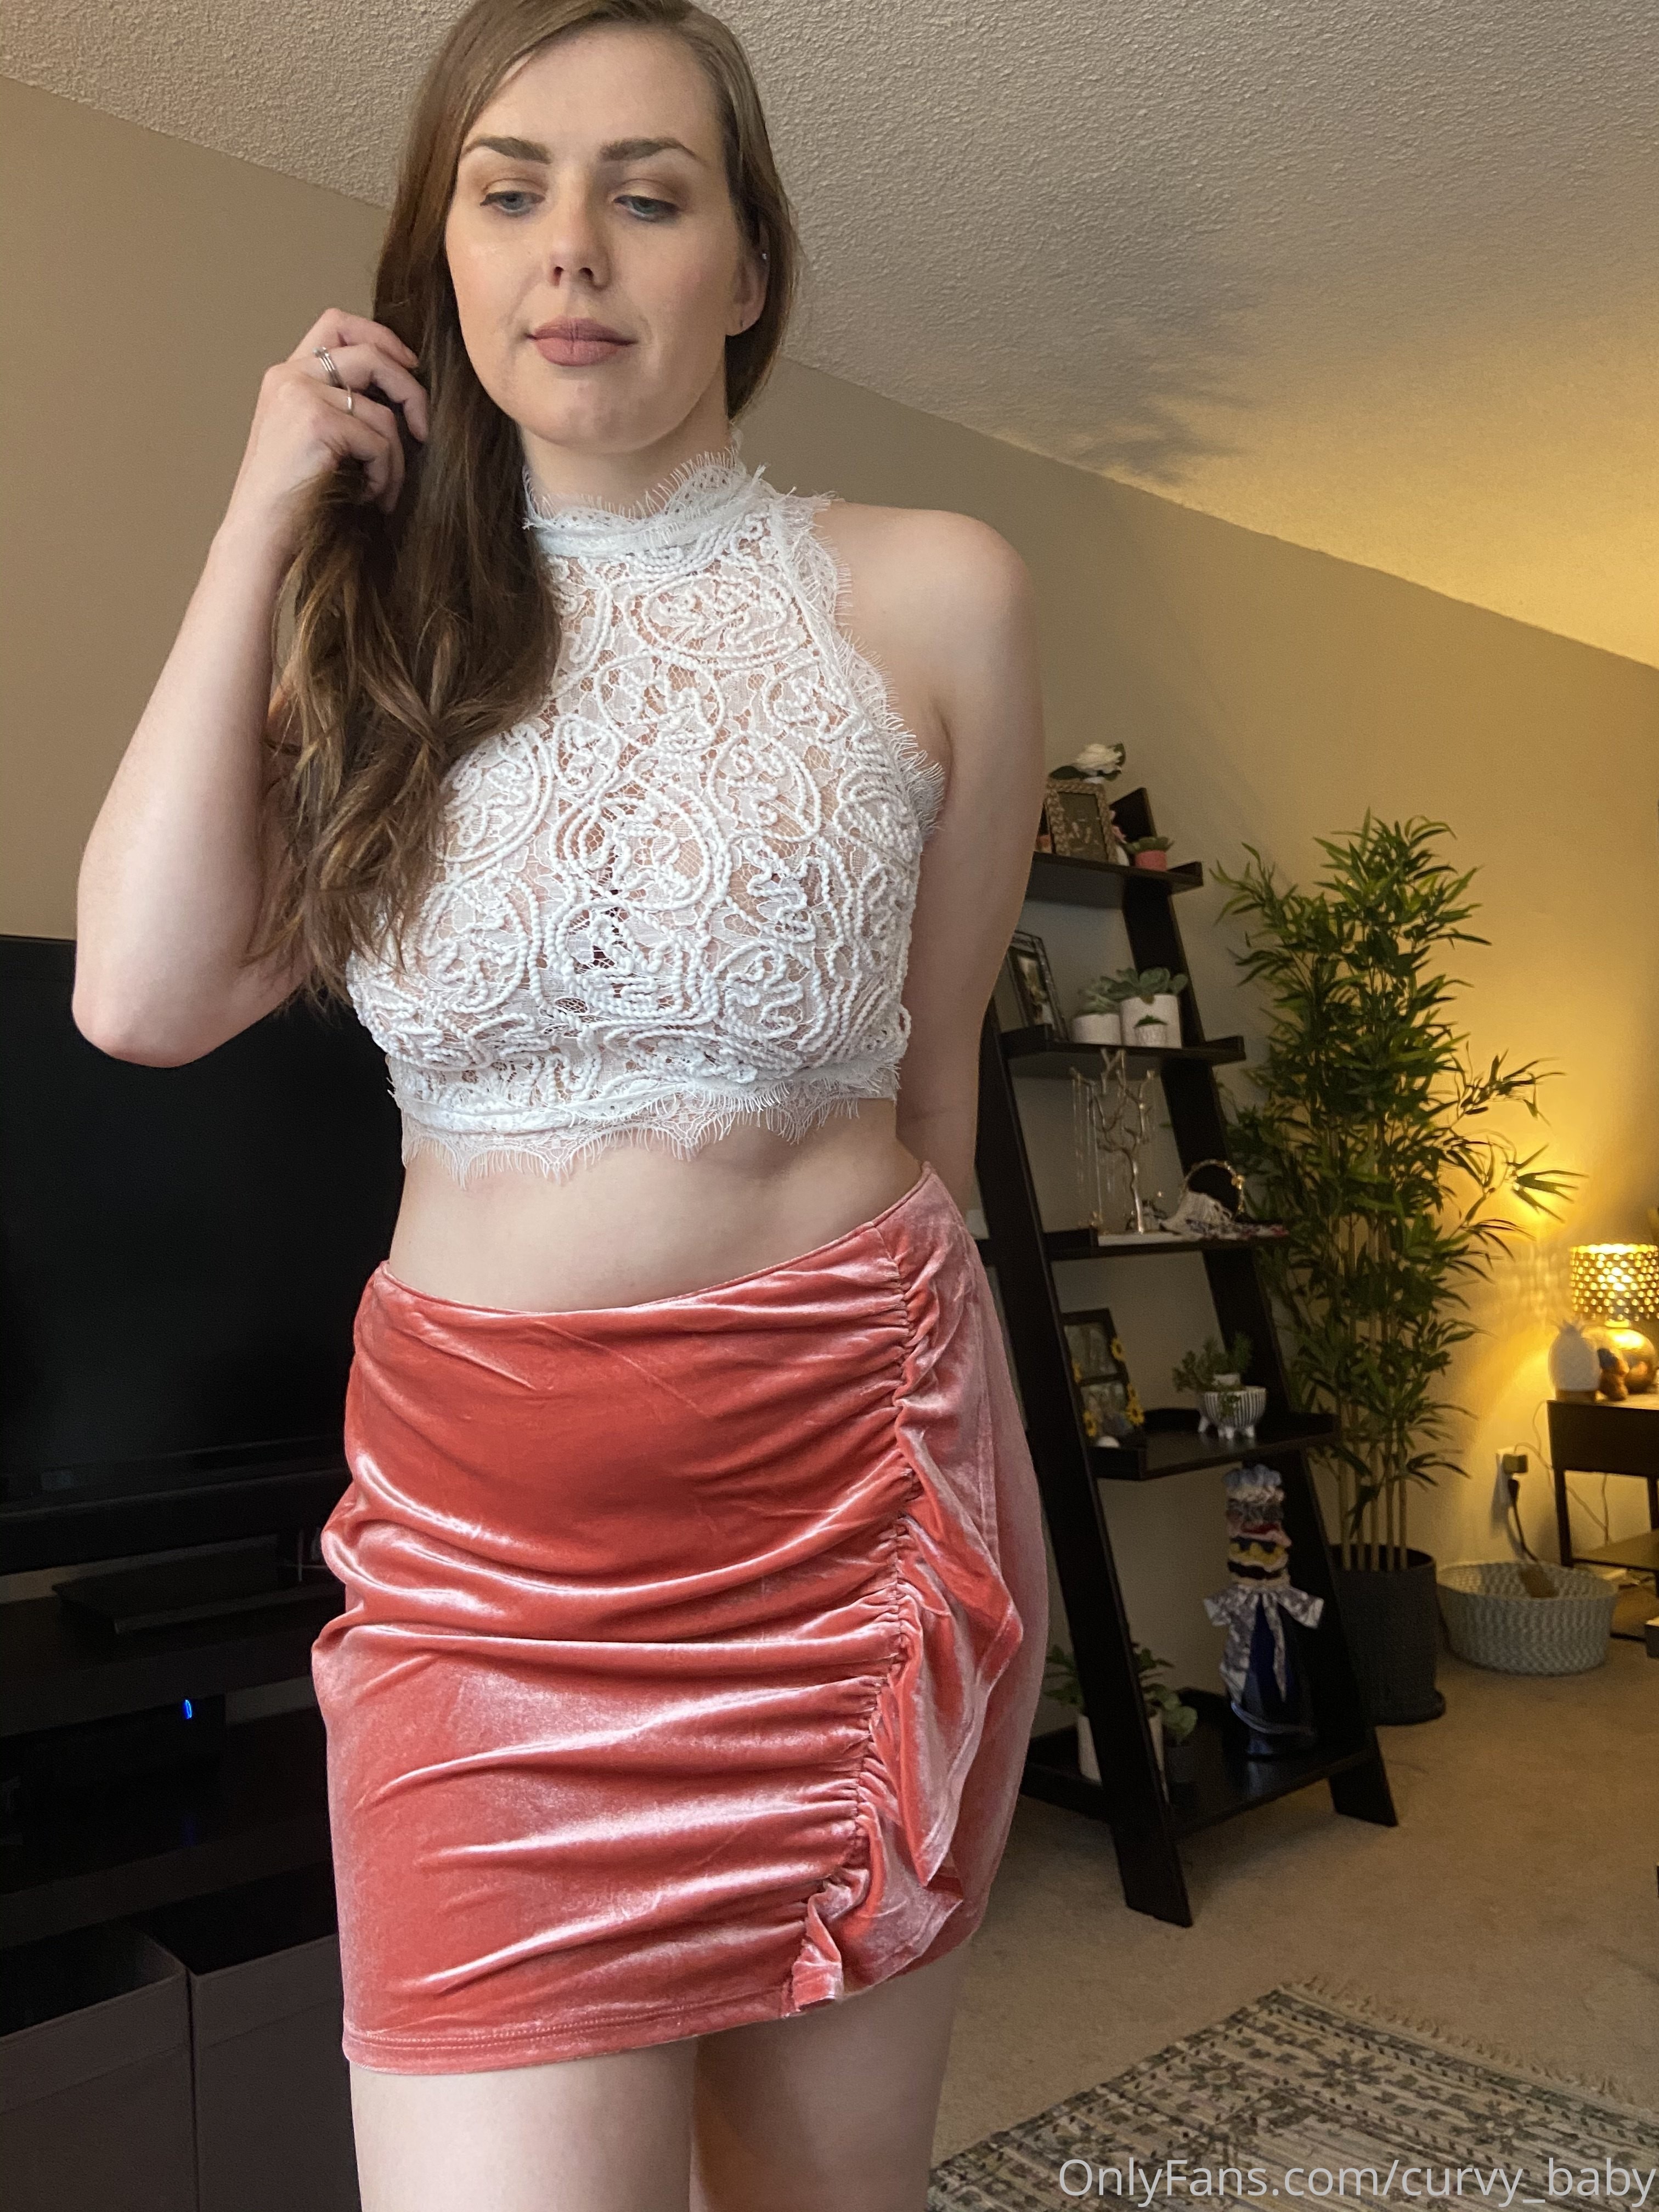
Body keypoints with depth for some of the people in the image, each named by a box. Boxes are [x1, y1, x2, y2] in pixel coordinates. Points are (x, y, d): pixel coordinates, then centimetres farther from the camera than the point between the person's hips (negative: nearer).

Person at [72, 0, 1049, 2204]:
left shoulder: (933, 595, 1)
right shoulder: (374, 614, 8)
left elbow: (930, 1059, 8)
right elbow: (145, 996, -6)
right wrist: (263, 523, -2)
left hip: (852, 1475, 0)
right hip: (483, 1522, 1)